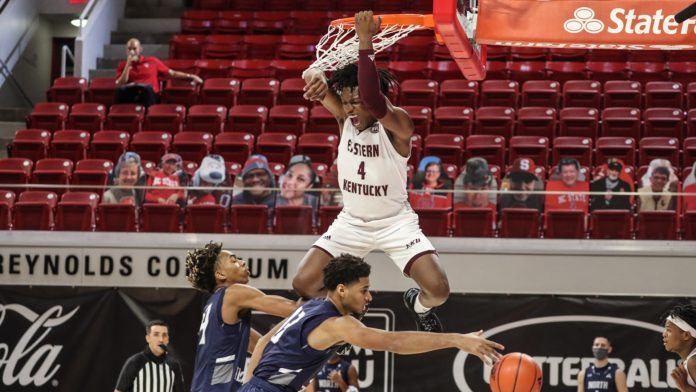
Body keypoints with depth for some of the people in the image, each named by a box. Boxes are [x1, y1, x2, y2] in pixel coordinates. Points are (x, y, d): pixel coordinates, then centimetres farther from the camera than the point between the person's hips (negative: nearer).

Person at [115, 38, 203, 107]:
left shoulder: (152, 61, 23)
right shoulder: (122, 65, 21)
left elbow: (171, 73, 24)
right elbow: (120, 84, 6)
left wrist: (190, 76, 14)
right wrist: (128, 65, 4)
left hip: (149, 95, 0)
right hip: (129, 95, 0)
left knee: (147, 88, -40)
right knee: (120, 90, -38)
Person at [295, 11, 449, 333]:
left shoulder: (397, 124, -24)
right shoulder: (345, 117, -9)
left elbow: (373, 101, -46)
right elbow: (311, 78, -20)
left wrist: (366, 43, -52)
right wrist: (317, 77, -46)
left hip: (395, 222, -4)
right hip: (351, 221, 4)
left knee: (438, 288, -18)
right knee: (304, 284, -9)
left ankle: (420, 305, 21)